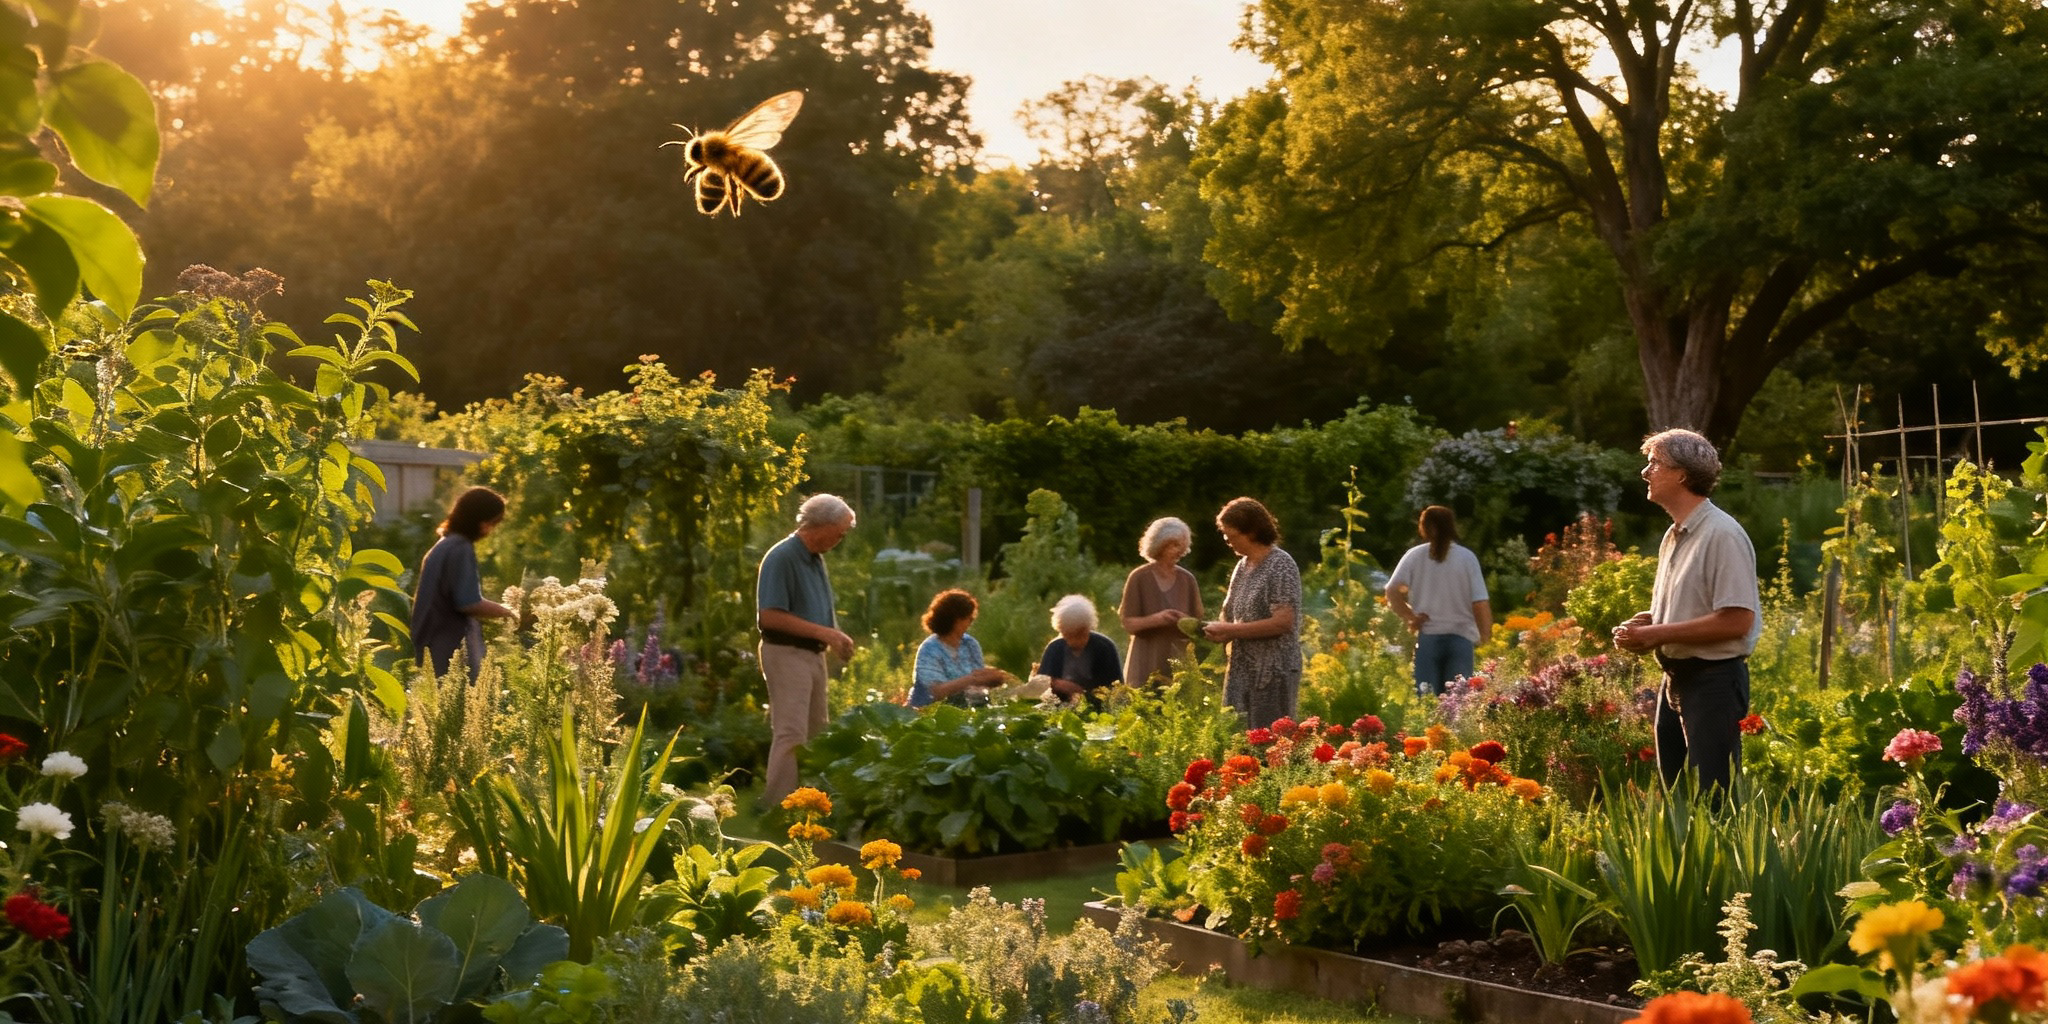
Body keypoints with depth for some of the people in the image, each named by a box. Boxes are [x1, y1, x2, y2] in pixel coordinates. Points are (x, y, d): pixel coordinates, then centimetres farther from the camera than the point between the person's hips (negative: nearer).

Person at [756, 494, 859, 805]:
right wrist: (823, 633, -21)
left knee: (815, 733, 14)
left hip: (814, 654, 10)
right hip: (786, 654, -10)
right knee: (791, 733, -13)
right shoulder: (782, 558, -16)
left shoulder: (816, 559, 13)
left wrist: (835, 637, 7)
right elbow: (769, 616, -22)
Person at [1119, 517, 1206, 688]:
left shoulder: (1187, 579, 7)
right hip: (1147, 664, -3)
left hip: (1179, 662, 3)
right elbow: (1128, 623, -4)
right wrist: (1155, 619, -21)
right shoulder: (1139, 578, -2)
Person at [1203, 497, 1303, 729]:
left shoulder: (1281, 565, -10)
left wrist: (1232, 630, -17)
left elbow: (1283, 621, -19)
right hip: (1241, 670, 8)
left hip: (1273, 673, -8)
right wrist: (1220, 630, -2)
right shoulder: (1242, 566, 14)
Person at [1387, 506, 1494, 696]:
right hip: (1461, 637, -1)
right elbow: (1480, 603, -5)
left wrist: (1409, 617, -1)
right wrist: (1485, 636, 5)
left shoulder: (1414, 556, 3)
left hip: (1427, 637, 1)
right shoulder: (1467, 557, 0)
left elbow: (1392, 592, -10)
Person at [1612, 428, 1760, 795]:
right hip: (1676, 679, 9)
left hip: (1713, 679, -9)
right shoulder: (1673, 537, 14)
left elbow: (1736, 621, -22)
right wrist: (1642, 627, 4)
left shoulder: (1722, 534, -15)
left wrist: (1657, 634, -18)